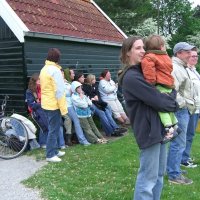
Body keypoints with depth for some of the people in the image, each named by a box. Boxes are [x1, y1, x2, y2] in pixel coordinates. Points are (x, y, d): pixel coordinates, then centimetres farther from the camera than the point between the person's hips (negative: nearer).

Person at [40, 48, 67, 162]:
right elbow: (59, 91, -20)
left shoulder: (44, 69, 12)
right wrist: (63, 108, -17)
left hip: (47, 103, 9)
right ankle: (50, 155, 4)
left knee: (53, 128, 18)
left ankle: (54, 150, 27)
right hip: (54, 104, -9)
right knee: (54, 130, -2)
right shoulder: (55, 70, -18)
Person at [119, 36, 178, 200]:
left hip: (158, 128, 10)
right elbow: (158, 100, -18)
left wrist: (170, 98, -2)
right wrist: (173, 103, -1)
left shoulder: (141, 72, 15)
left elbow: (163, 88, 18)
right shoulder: (131, 77, -16)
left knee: (159, 174, 19)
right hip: (149, 130, -10)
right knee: (148, 177, -1)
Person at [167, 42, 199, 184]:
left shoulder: (181, 67, 19)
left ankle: (173, 169, 31)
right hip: (180, 110, -11)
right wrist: (184, 104, -18)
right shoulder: (174, 68, -16)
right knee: (179, 144, -4)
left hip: (184, 110, 11)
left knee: (178, 143, 18)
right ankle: (174, 175, 6)